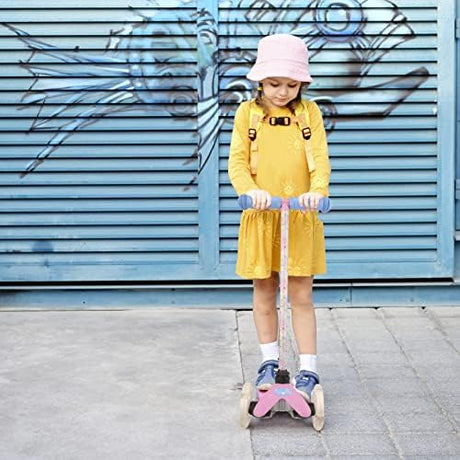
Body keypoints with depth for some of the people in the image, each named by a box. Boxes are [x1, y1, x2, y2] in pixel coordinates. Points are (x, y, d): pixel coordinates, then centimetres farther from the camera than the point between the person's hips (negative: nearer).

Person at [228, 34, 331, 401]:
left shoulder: (309, 112, 2)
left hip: (301, 217, -1)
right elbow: (237, 161, -2)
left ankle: (309, 370, 7)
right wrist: (251, 190, -22)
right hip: (261, 216, 1)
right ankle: (270, 362, 26)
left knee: (301, 295, 1)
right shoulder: (248, 112, 2)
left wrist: (316, 190, -24)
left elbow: (321, 159, -5)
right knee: (264, 291, 10)